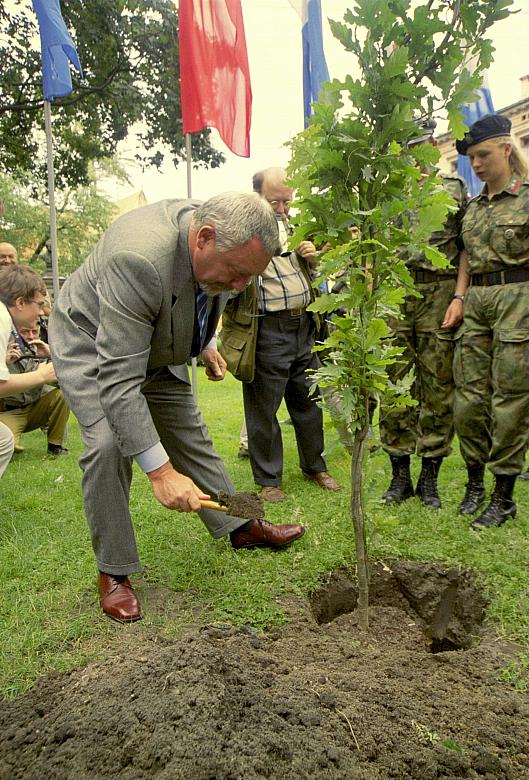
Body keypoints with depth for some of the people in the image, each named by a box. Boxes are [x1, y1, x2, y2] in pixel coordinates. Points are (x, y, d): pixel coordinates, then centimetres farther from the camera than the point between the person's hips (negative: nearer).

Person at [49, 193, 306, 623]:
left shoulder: (219, 238, -17)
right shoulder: (139, 259, -42)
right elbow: (118, 380, -43)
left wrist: (205, 344, 13)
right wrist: (161, 472, -44)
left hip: (156, 348, 7)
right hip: (91, 344, -6)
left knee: (190, 434, 11)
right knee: (108, 444, -23)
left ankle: (241, 527, 25)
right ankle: (113, 572, -5)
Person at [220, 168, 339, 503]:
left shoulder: (292, 222, 13)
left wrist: (311, 256, 4)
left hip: (303, 325, 7)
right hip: (267, 330, -6)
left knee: (309, 400, 17)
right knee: (264, 408, 4)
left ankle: (315, 465, 34)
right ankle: (268, 479, 21)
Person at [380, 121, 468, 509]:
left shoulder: (455, 189, 11)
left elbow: (468, 248, 6)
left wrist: (460, 298, -7)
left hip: (439, 298, -1)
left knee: (438, 387, 1)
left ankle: (429, 477, 13)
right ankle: (400, 475, 14)